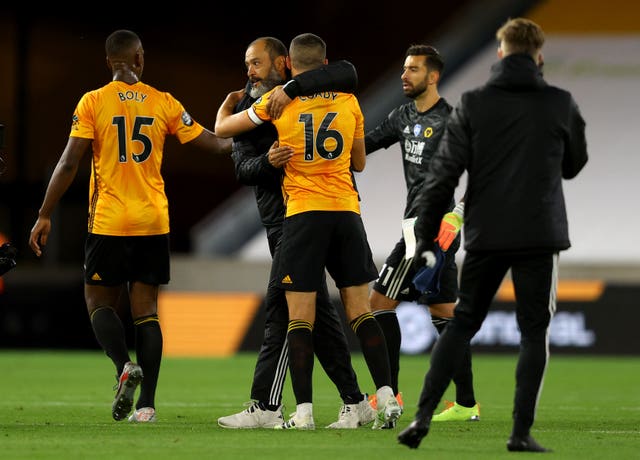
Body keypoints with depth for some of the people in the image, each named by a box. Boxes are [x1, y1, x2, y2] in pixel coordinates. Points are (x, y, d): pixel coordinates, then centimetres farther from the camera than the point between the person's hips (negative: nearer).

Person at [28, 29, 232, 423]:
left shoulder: (93, 102, -4)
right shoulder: (164, 104, 2)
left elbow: (69, 164, -7)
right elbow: (211, 143, 7)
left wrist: (45, 216, -2)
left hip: (108, 222, -2)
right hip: (154, 222, 2)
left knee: (99, 302, 10)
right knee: (146, 310, 5)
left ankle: (125, 365, -17)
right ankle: (147, 403, -2)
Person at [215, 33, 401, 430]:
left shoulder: (277, 102, 1)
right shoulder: (348, 102, 9)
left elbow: (222, 129, 13)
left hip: (304, 213, -3)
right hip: (347, 209, 3)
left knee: (300, 316, -2)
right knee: (360, 311, 7)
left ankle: (304, 411, -9)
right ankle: (386, 395, -1)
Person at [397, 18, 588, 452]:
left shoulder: (473, 105, -1)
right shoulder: (561, 104, -1)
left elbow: (444, 172, -4)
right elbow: (575, 165, 15)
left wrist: (426, 237, 1)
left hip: (485, 236, 1)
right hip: (540, 236, -1)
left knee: (463, 322, 13)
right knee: (535, 331, 7)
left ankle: (423, 416, 3)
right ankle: (522, 432, -2)